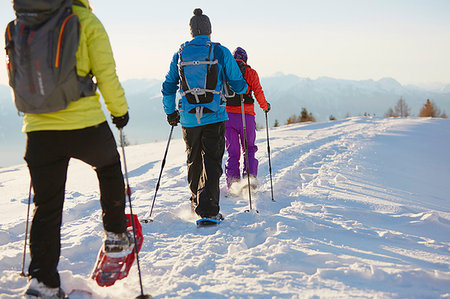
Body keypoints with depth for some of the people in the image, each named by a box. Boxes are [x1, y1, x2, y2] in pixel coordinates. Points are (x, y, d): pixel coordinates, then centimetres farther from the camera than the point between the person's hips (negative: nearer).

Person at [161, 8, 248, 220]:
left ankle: (196, 203, 33)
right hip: (214, 117, -3)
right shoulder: (220, 52, -3)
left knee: (194, 161, 18)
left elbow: (168, 87, 11)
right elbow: (238, 85, -1)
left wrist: (170, 112, 24)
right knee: (212, 162, -1)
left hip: (189, 118, 3)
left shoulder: (180, 54, 6)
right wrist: (243, 87, 23)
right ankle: (208, 210, -12)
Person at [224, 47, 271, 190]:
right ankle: (250, 176, -5)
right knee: (249, 149, 12)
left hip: (228, 115, 2)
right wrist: (265, 106, 14)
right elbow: (258, 92, -3)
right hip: (247, 116, -2)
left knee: (233, 152, 8)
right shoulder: (251, 73, 3)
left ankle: (233, 184, 2)